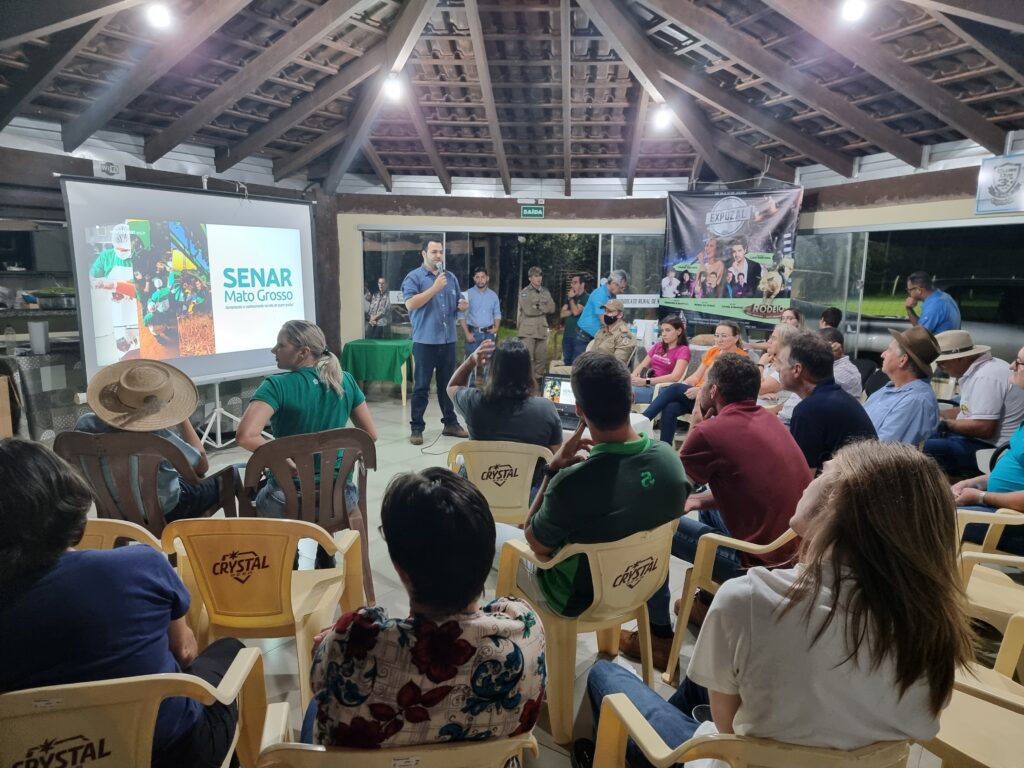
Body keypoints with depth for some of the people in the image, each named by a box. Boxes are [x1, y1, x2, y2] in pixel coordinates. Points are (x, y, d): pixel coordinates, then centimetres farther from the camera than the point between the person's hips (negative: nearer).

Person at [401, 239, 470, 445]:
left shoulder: (451, 277, 14)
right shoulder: (414, 277, -4)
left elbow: (457, 304, 23)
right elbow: (410, 304, -18)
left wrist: (463, 306, -2)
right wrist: (435, 288, -20)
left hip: (448, 340, 5)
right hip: (425, 341, -5)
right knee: (421, 386, 0)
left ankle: (450, 423, 24)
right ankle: (416, 428, 7)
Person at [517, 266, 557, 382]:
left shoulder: (546, 292, 16)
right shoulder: (524, 293, 1)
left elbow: (552, 308, 5)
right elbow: (528, 310, -11)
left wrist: (537, 307, -6)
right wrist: (543, 309, -1)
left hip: (542, 329, 5)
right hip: (527, 330, -5)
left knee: (542, 358, 7)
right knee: (527, 358, -9)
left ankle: (538, 379, 18)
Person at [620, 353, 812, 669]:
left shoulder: (710, 431, -17)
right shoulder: (768, 419, 6)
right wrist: (699, 500, 11)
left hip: (760, 563, -8)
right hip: (794, 549, 8)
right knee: (709, 509, 30)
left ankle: (659, 637, 15)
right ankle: (707, 604, 41)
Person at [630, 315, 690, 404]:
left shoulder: (683, 350, 3)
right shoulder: (658, 345, 23)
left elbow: (675, 376, -13)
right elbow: (642, 366, 18)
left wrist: (646, 381, -20)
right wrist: (633, 376, -7)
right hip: (644, 384, 6)